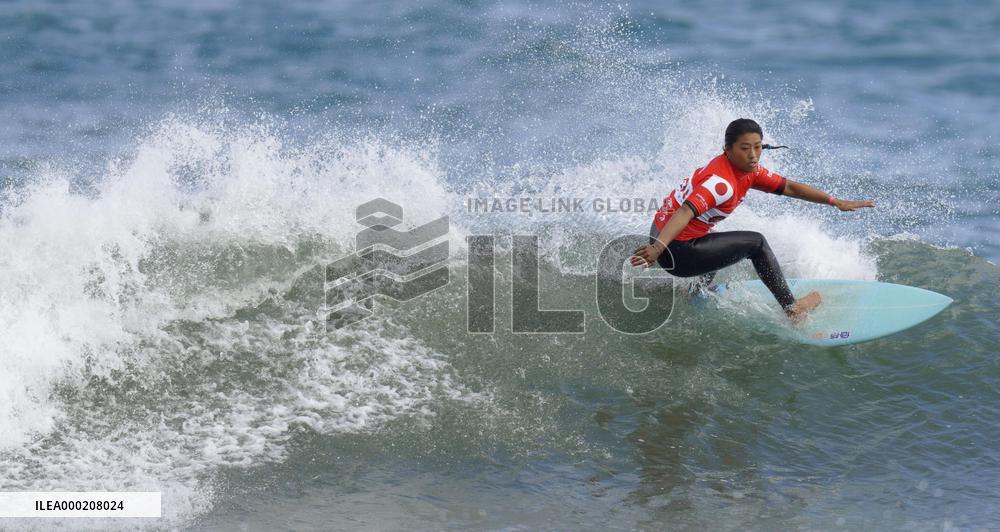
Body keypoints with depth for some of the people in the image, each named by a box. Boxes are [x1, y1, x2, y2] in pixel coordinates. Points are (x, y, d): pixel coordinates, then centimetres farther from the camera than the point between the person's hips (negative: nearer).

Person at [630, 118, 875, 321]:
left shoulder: (748, 170, 3)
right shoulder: (722, 183, -27)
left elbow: (789, 187, 9)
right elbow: (685, 212, -39)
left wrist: (836, 202, 6)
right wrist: (658, 248, -54)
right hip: (675, 251, -10)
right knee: (756, 243, -5)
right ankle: (791, 309, 6)